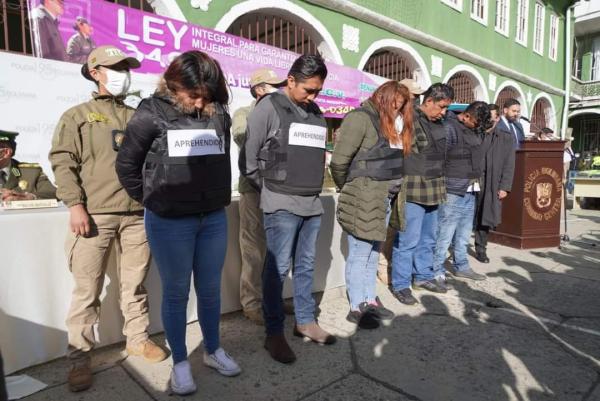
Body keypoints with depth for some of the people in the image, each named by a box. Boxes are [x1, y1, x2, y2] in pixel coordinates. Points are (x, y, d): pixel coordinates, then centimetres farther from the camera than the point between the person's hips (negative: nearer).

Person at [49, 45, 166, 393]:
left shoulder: (138, 117, 18)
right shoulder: (77, 115, 8)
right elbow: (63, 161, -2)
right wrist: (75, 204, -12)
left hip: (138, 213, 3)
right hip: (94, 215, -3)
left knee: (136, 284, 11)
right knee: (88, 289, 1)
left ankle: (138, 339, 26)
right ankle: (80, 357, 14)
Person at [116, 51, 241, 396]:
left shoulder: (219, 115, 2)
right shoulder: (152, 113, -8)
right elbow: (127, 164, 1)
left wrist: (219, 196, 12)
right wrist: (149, 200, 6)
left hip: (214, 218, 3)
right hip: (169, 222, -3)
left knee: (210, 290, 14)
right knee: (176, 293, 9)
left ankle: (213, 351, 34)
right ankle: (180, 362, 28)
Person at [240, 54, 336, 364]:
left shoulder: (316, 113, 13)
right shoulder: (269, 108, -6)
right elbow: (248, 159, -5)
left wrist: (311, 187, 10)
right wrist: (271, 188, 2)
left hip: (312, 204, 6)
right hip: (281, 205, -6)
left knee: (305, 266, 14)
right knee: (278, 269, -1)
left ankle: (305, 321, 29)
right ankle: (274, 333, 12)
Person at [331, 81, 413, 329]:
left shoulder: (390, 124, 17)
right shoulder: (361, 117, -11)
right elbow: (339, 161, -15)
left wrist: (391, 190, 9)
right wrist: (348, 189, -1)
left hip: (383, 199, 9)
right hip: (363, 200, -8)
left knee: (373, 253, 17)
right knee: (360, 254, 1)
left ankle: (370, 300, 30)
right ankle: (357, 307, 14)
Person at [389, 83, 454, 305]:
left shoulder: (439, 124, 15)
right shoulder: (409, 120, -12)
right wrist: (400, 188, -13)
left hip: (433, 191, 9)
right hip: (413, 191, -9)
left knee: (428, 238, 17)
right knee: (408, 240, -3)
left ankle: (423, 276, 32)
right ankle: (400, 285, 9)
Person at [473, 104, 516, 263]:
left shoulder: (507, 138, 6)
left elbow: (509, 165, 4)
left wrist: (504, 187, -3)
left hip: (492, 186, 1)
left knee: (485, 219, 10)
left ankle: (480, 250, 24)